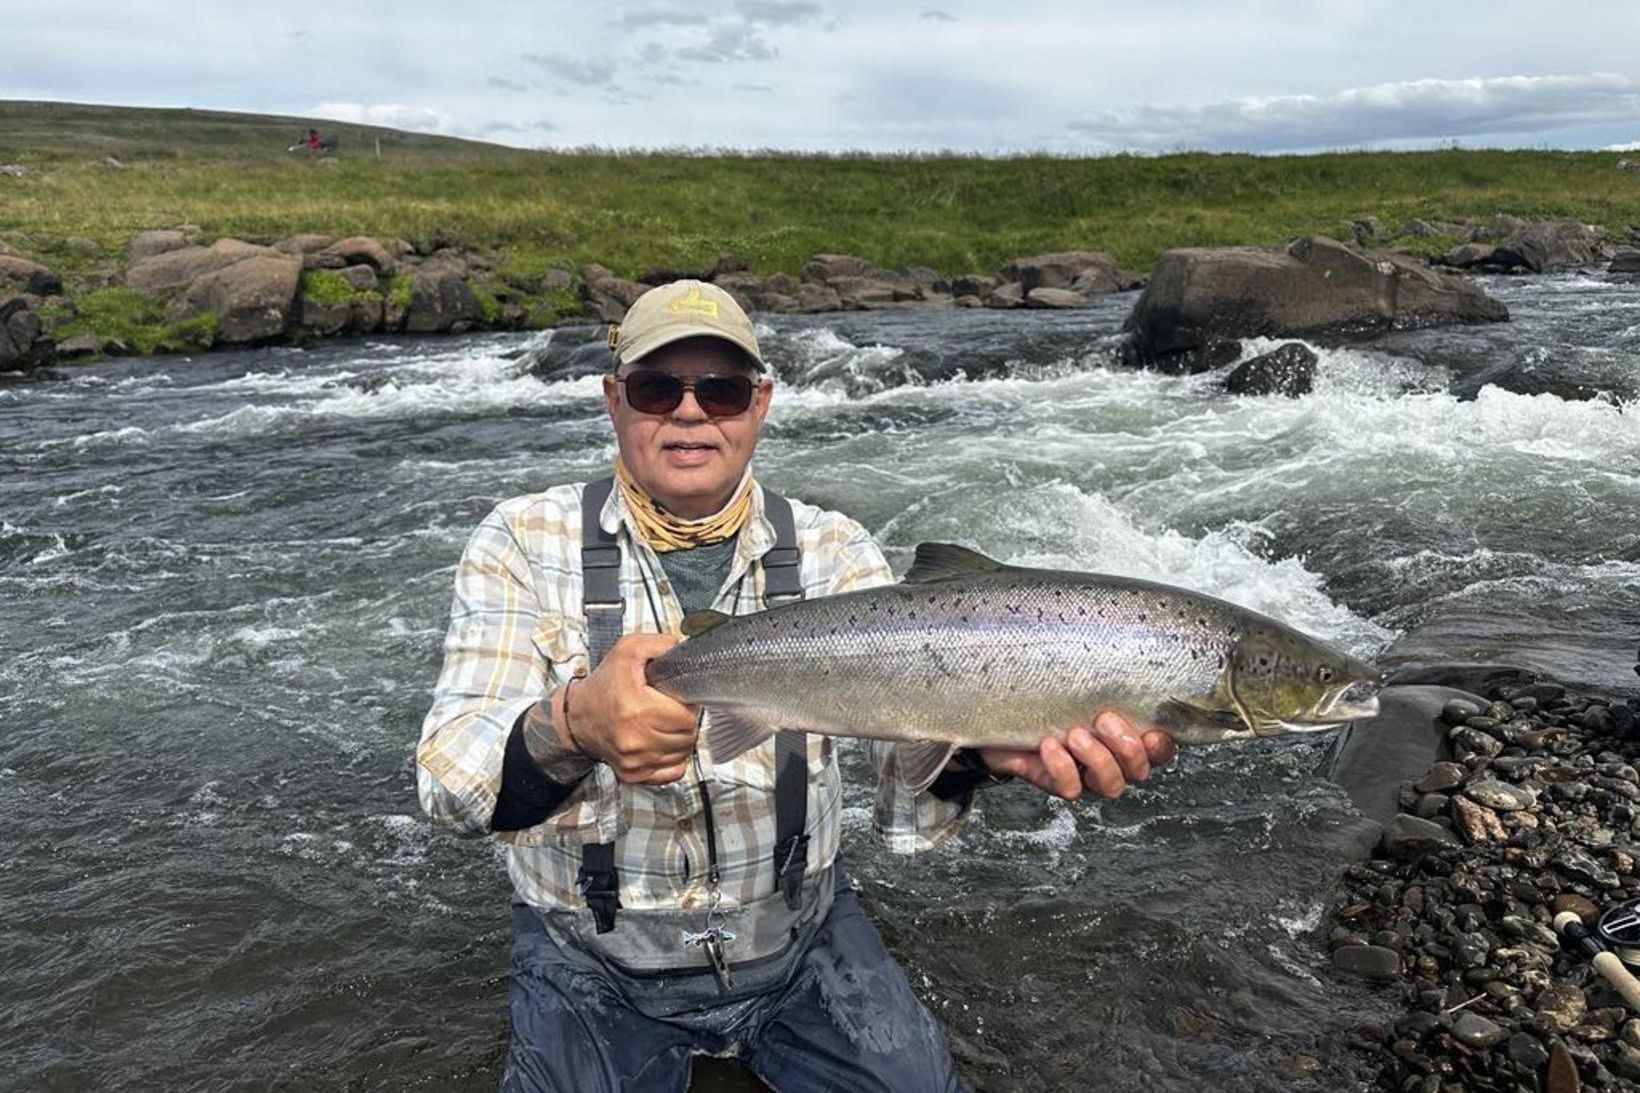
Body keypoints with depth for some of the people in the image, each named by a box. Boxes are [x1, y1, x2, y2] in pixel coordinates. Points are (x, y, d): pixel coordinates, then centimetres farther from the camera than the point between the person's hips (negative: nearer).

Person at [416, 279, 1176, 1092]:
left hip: (799, 933, 2)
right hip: (593, 964, -1)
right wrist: (573, 726, -43)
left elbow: (910, 744, -18)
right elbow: (449, 778, -21)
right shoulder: (524, 544, -10)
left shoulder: (831, 551, -7)